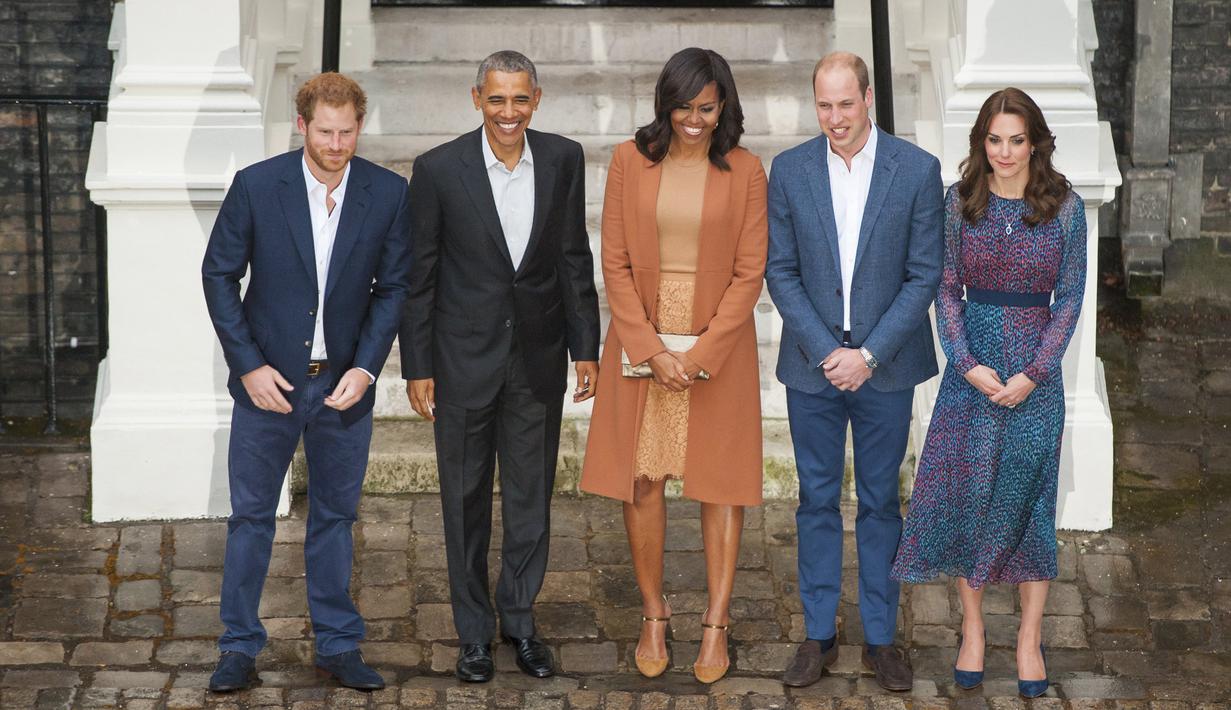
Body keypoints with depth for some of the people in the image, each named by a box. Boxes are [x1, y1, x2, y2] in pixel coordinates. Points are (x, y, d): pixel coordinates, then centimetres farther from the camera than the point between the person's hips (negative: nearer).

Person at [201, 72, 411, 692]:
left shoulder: (388, 194, -5)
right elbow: (219, 275, -3)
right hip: (268, 380, -1)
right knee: (251, 517, 7)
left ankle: (338, 645, 23)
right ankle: (240, 647, 18)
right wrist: (249, 364, -9)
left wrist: (365, 367, -9)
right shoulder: (256, 186, -9)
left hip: (344, 385, 1)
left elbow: (394, 286, 1)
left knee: (334, 517, 12)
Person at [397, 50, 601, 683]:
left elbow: (575, 259, 5)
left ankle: (520, 619, 27)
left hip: (538, 358, 2)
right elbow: (419, 274, -5)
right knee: (466, 500, 9)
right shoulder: (439, 169, -9)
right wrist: (417, 367, -5)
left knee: (532, 496, 11)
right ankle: (474, 630, 22)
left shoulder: (563, 160, -2)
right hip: (465, 358, -2)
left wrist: (585, 348, 4)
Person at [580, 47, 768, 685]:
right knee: (641, 479, 3)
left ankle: (716, 625, 10)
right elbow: (615, 264, -2)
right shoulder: (630, 161, -1)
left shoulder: (745, 171, -3)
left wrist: (701, 355, -13)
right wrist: (651, 349, -11)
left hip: (717, 346, -1)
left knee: (720, 482, 3)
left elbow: (749, 273, -5)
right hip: (641, 340, 1)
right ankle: (653, 615, 16)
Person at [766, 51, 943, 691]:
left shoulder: (917, 169, -6)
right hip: (813, 365, 1)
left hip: (884, 366, -1)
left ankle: (880, 637, 19)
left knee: (880, 501, 9)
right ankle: (819, 634, 20)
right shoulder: (790, 170, -1)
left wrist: (869, 354, -13)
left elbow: (924, 274, -6)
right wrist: (825, 351, -10)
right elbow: (781, 272, 0)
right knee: (817, 500, 9)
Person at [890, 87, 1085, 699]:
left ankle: (1030, 637, 14)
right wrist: (967, 363, -10)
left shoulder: (1064, 207, -3)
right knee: (966, 490, 3)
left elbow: (1069, 297, -2)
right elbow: (946, 288, 2)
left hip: (1035, 367, -1)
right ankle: (972, 627, 18)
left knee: (1028, 494, 2)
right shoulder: (960, 202, 0)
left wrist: (1033, 373, -10)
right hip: (972, 364, 1)